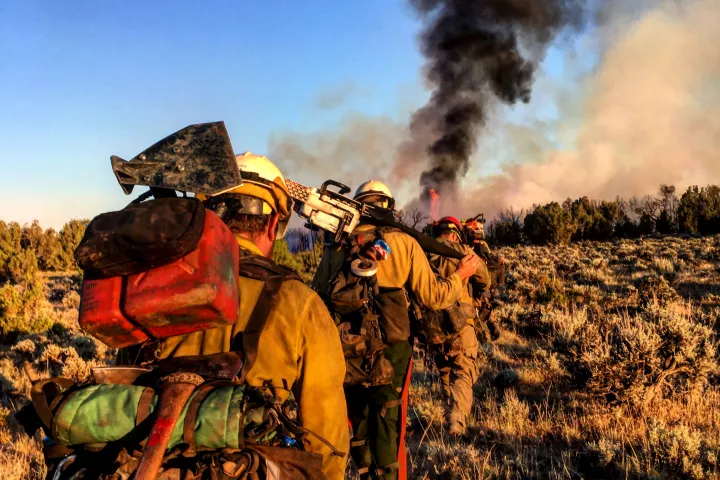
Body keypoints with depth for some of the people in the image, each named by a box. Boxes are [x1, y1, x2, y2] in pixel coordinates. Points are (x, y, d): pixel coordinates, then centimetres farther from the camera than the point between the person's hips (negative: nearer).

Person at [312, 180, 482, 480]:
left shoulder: (335, 247, 0)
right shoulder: (403, 243, -8)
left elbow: (317, 298, 4)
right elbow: (433, 297, -6)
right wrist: (460, 275, 10)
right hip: (390, 351, -3)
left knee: (358, 418, 20)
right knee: (387, 422, 10)